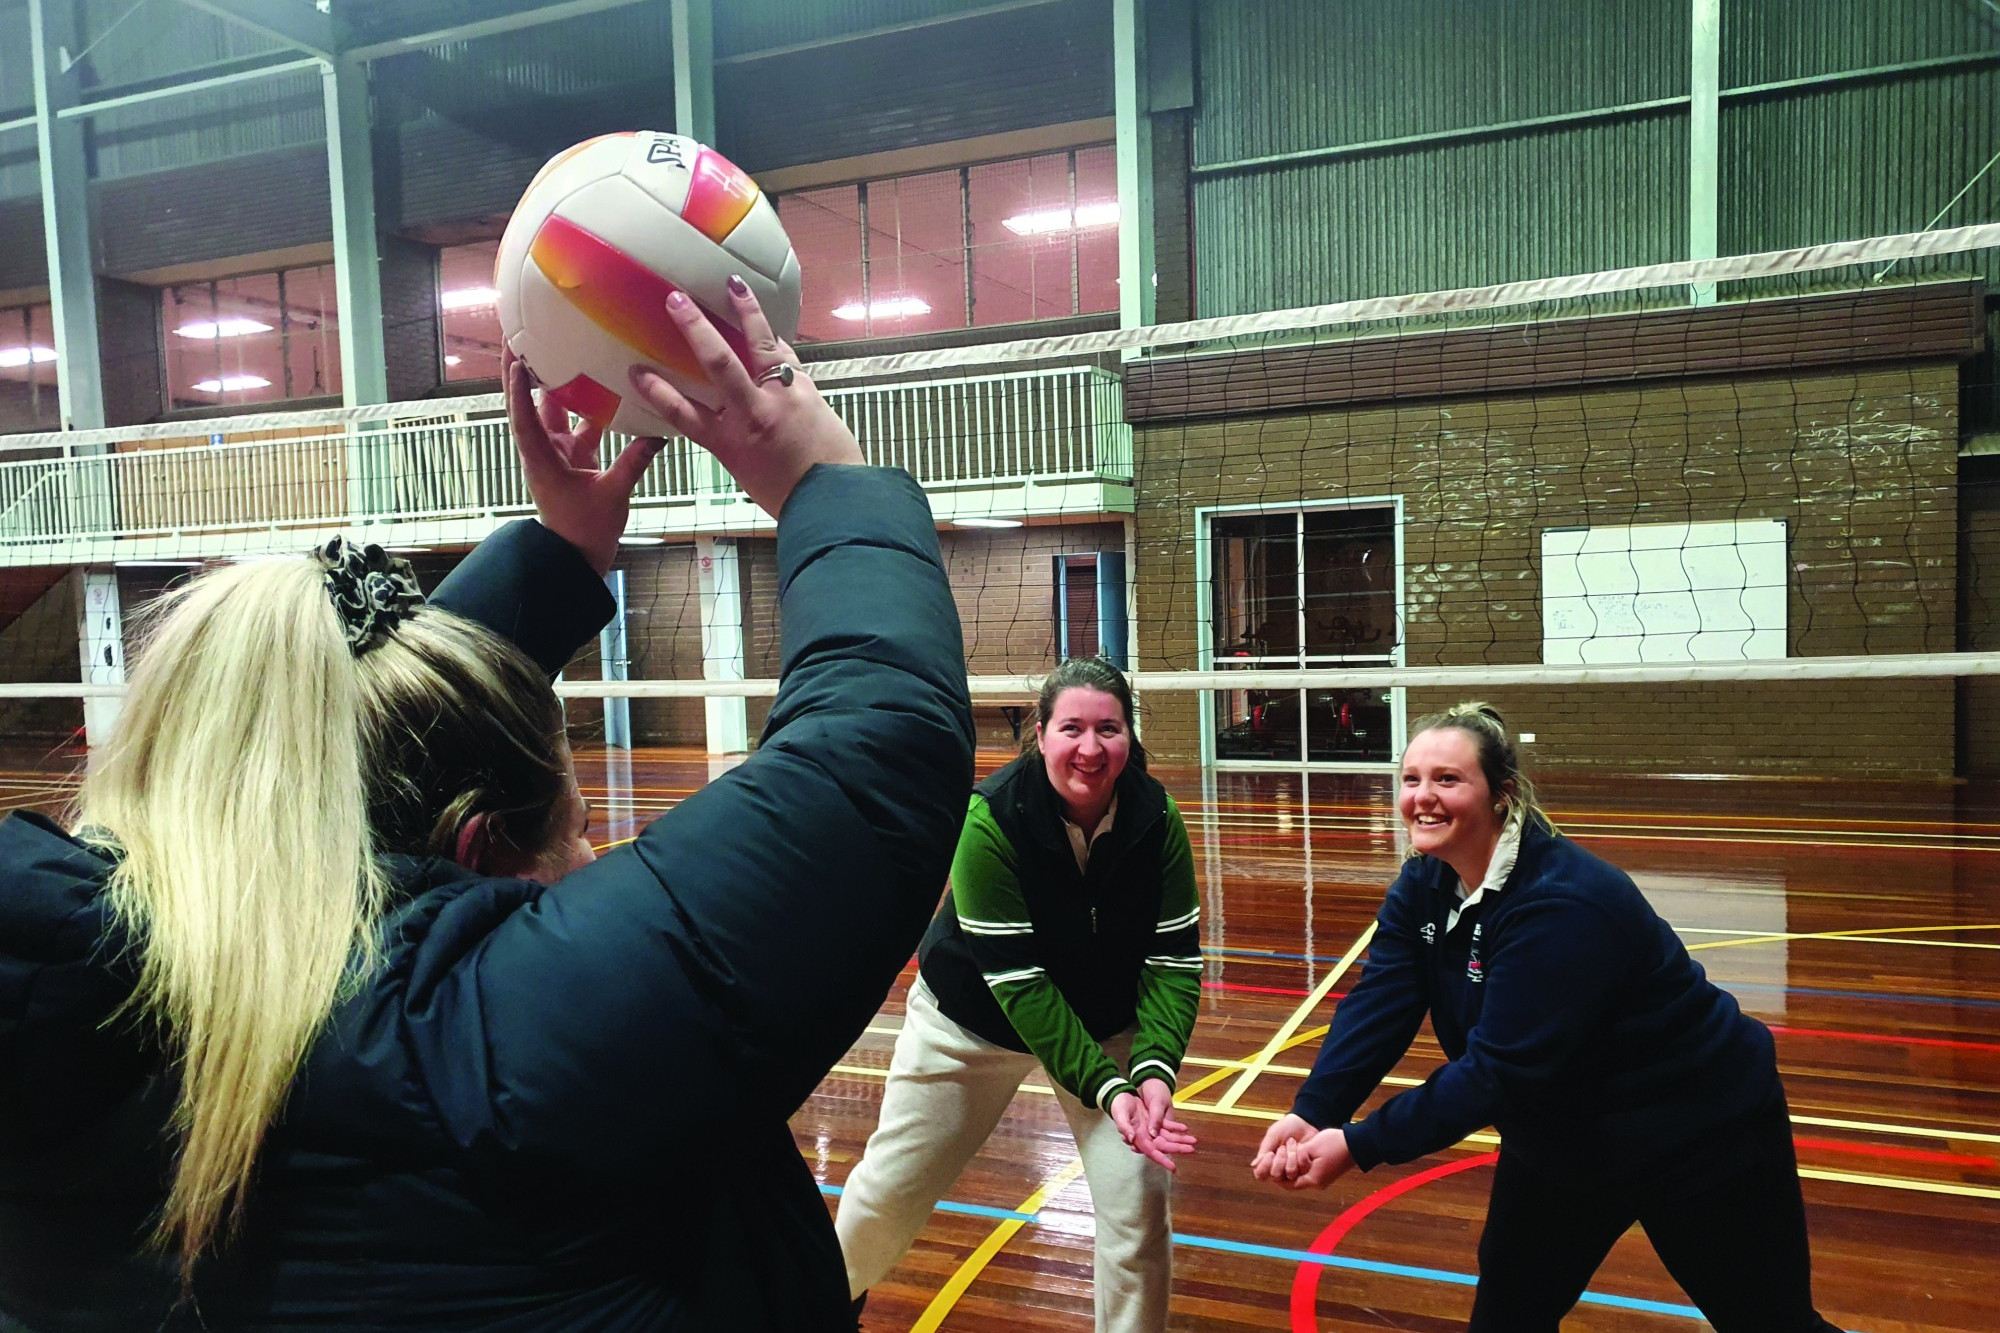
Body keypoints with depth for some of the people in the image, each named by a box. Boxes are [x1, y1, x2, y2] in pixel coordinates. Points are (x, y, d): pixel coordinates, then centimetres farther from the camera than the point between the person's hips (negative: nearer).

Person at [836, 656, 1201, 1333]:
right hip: (972, 1020, -1)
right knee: (891, 1189, 11)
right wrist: (1105, 1086, -34)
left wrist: (1155, 1069, -33)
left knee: (1140, 1205, -7)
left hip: (1107, 1025, 2)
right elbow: (1017, 980, -29)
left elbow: (1174, 959, -17)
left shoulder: (1155, 817, -21)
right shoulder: (990, 819, -30)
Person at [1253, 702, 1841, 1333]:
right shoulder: (1424, 884, -9)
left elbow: (1497, 1069, -36)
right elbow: (1376, 1007, -17)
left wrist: (1358, 1146, -36)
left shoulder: (1561, 905, -35)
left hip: (1697, 1137, -7)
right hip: (1562, 1138, 7)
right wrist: (1310, 1113, -31)